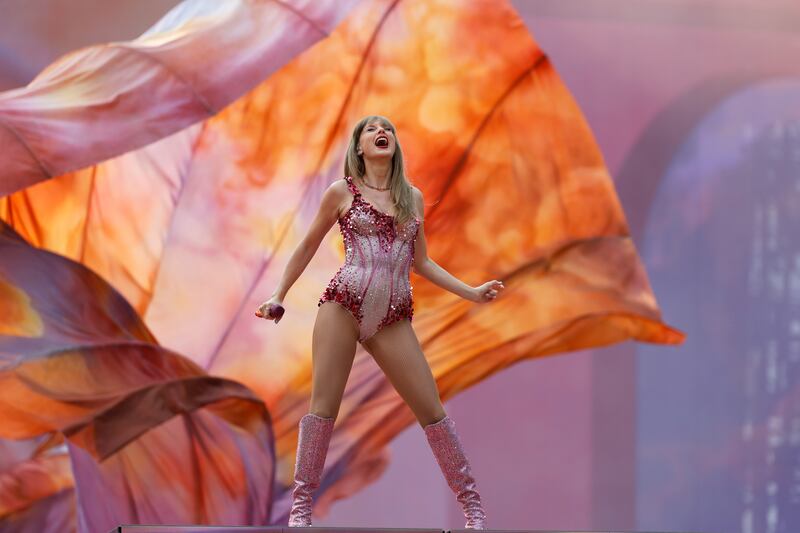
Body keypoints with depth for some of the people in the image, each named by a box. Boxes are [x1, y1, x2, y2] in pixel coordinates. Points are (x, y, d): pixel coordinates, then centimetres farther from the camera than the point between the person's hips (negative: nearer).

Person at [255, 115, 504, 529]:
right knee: (323, 405, -7)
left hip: (393, 318, 2)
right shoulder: (341, 192, 6)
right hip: (343, 304, -2)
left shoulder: (413, 198, 15)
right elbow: (308, 247, 15)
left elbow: (421, 263, 21)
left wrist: (471, 293, 13)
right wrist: (278, 298, 12)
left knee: (431, 408, 0)